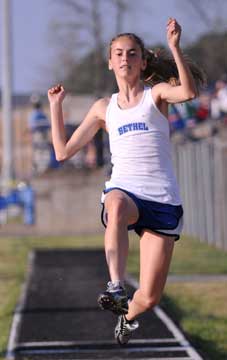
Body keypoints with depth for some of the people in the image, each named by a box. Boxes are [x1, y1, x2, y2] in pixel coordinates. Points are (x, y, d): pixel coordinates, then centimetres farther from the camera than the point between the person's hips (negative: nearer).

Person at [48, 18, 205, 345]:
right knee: (116, 206, -42)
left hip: (163, 199, -1)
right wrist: (56, 106, 14)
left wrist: (174, 46, -26)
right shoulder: (104, 108, 16)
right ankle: (116, 286, -49)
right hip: (123, 191, 1)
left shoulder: (156, 94, 7)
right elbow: (63, 151, 18)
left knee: (149, 299, -5)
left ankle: (129, 313, 32)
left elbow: (189, 92, -18)